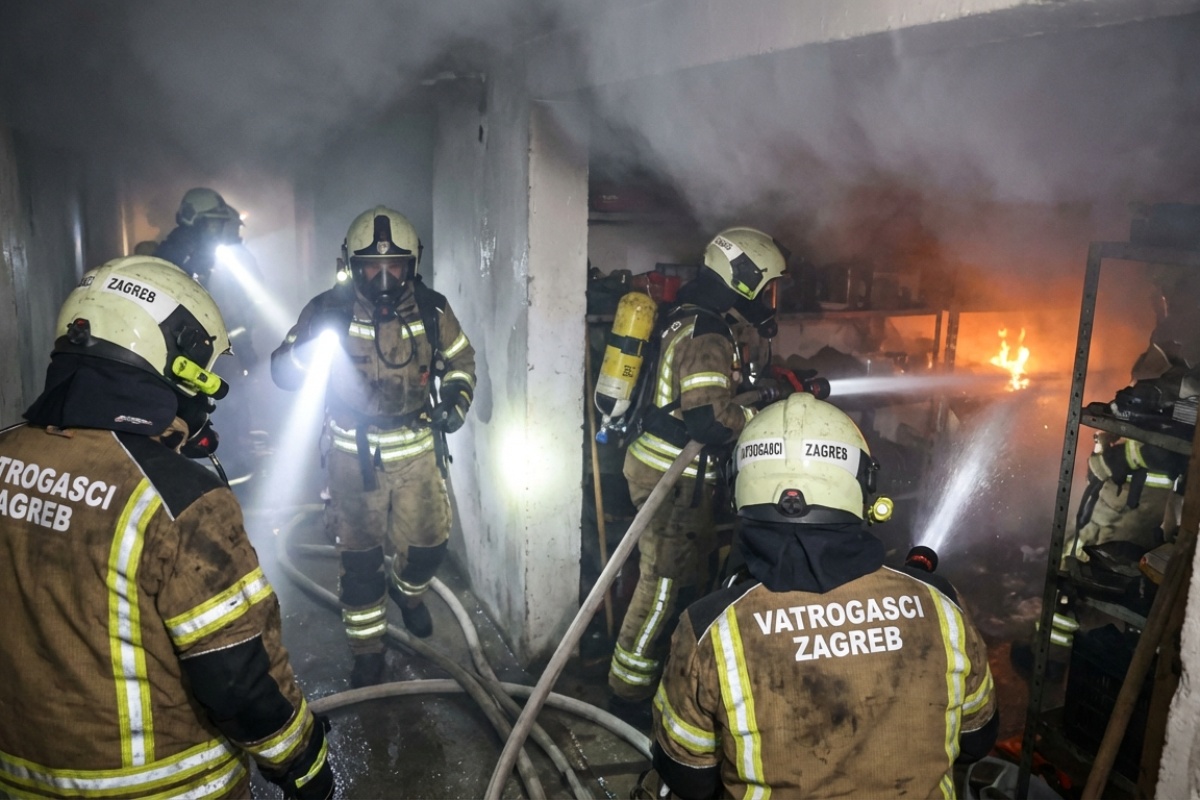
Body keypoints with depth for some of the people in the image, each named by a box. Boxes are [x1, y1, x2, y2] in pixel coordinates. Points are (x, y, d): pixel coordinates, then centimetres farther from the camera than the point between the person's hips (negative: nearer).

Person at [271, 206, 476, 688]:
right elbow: (285, 373, -10)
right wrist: (307, 342, -30)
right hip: (356, 454, -2)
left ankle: (407, 591, 49)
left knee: (428, 543, 13)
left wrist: (456, 400, -9)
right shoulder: (331, 310, -12)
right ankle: (367, 651, 28)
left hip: (418, 449, 2)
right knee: (360, 557, 7)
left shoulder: (431, 310, -6)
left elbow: (461, 360, 10)